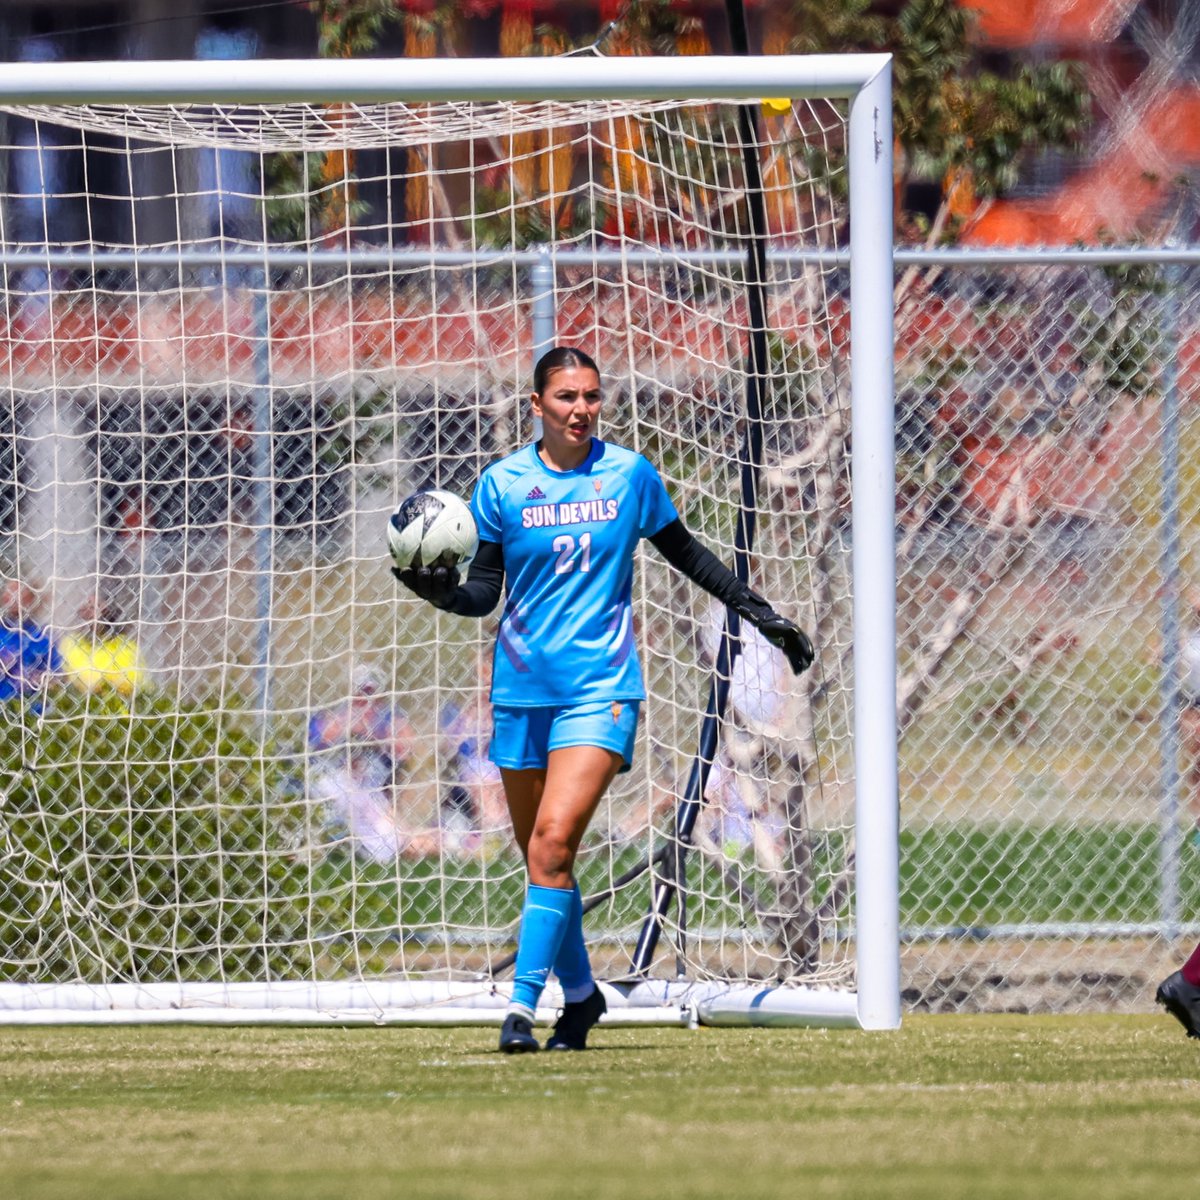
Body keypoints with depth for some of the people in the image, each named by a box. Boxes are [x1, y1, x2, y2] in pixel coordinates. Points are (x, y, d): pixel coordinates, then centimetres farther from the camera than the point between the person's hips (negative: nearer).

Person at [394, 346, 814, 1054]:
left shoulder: (630, 475, 1)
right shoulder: (502, 485, 1)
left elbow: (686, 554, 15)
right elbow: (484, 591, 3)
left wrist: (760, 612, 17)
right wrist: (442, 591, -18)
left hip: (601, 685, -2)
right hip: (522, 688, 2)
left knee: (554, 841, -18)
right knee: (540, 854, 7)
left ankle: (523, 1005, -17)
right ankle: (580, 994, 27)